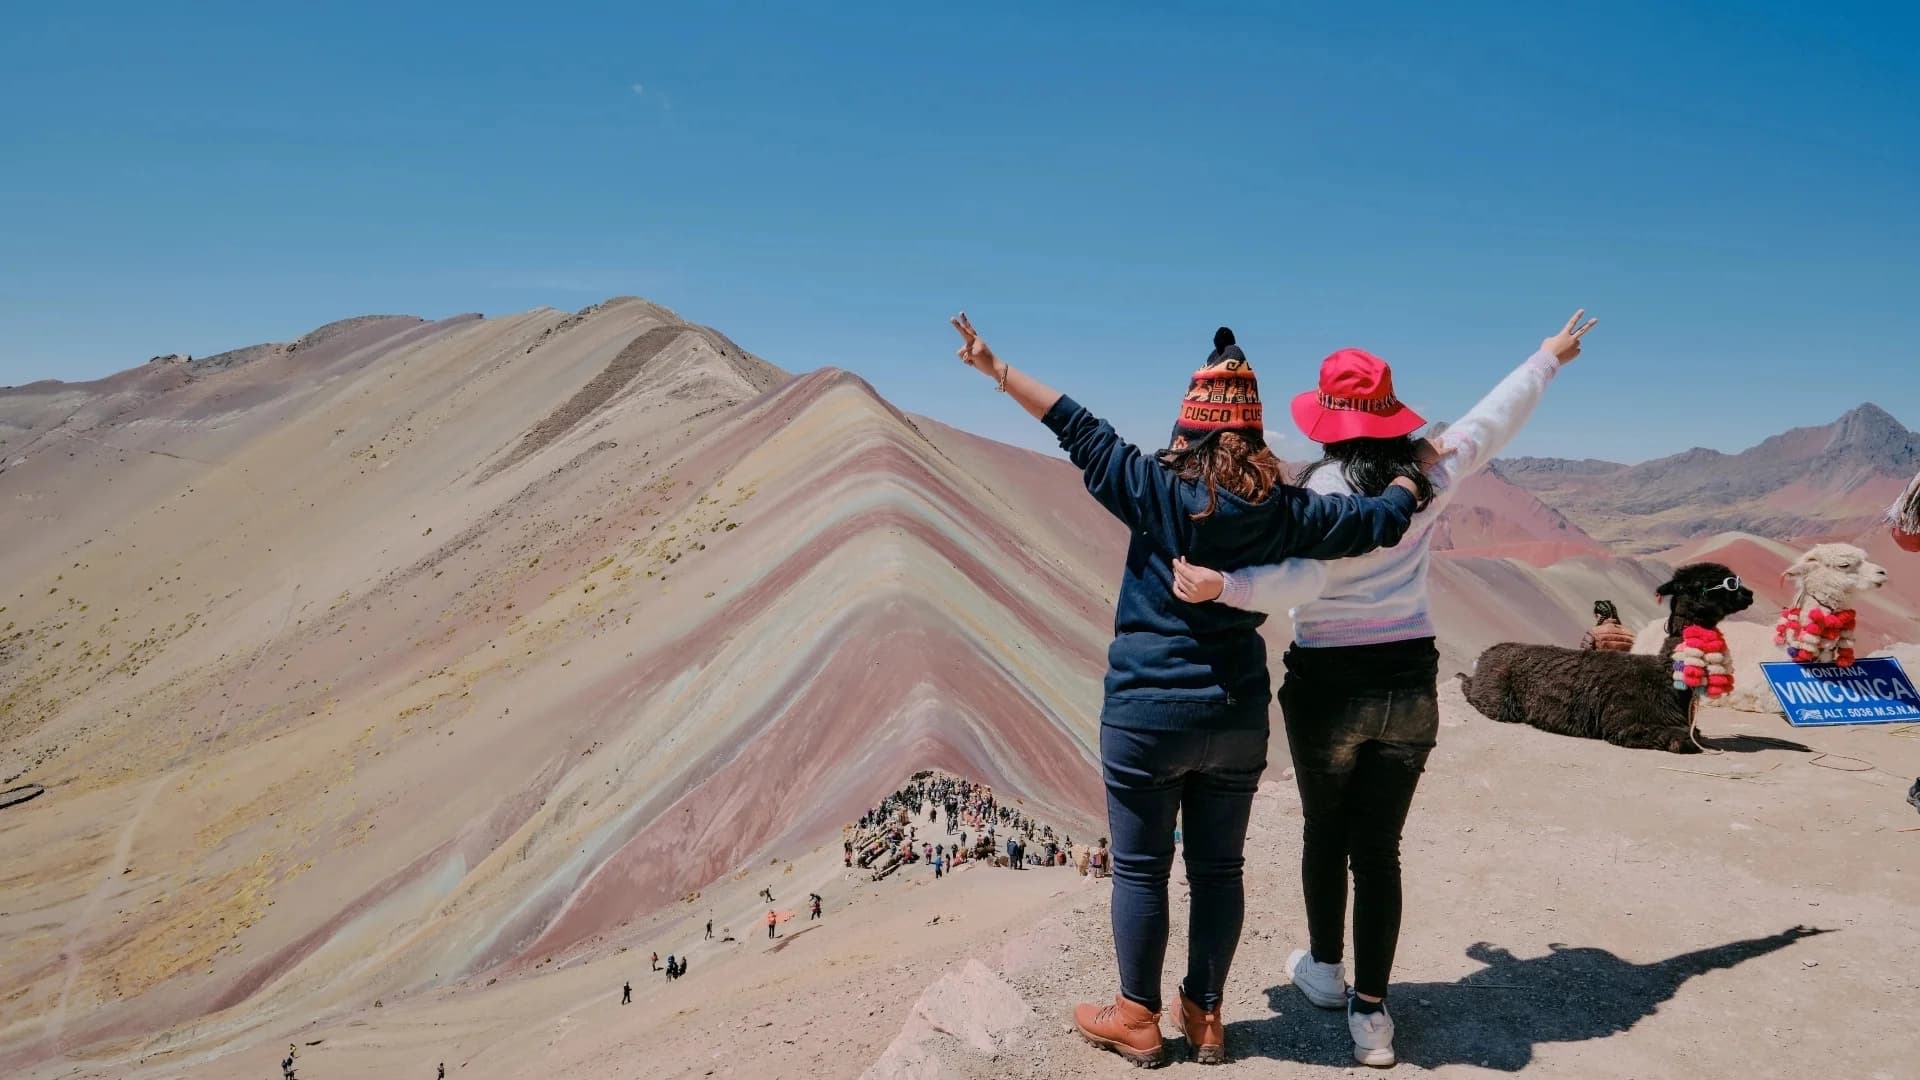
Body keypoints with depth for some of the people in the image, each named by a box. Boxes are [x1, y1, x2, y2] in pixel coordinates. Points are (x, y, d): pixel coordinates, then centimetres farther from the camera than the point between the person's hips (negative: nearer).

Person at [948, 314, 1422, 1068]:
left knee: (1141, 868, 9)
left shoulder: (1156, 490, -11)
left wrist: (994, 368, 0)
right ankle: (1204, 1016, 27)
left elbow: (1076, 429, -7)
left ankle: (1138, 1018, 22)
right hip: (1237, 717, 4)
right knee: (1219, 867, 15)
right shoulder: (1284, 509, -2)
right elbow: (1382, 520, 5)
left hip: (1148, 715, -3)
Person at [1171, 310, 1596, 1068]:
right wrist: (1549, 358, 31)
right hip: (1409, 684, 3)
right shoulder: (1430, 471, 0)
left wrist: (1224, 586, -35)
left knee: (1324, 834, 18)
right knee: (1379, 847, 9)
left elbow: (1300, 579, -28)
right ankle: (1370, 1013, 14)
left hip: (1329, 686, -3)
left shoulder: (1320, 489, -15)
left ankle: (1325, 971, 37)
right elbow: (1494, 417, 16)